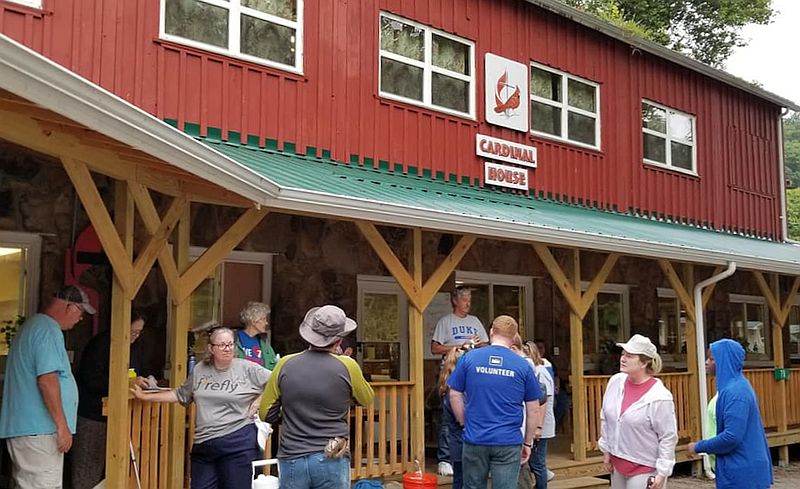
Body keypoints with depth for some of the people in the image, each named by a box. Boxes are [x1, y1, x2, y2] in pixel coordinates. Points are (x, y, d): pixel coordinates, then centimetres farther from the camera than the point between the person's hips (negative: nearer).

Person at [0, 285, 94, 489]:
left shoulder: (33, 325, 19)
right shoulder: (49, 331, -14)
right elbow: (47, 380, -22)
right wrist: (62, 425, -18)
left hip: (23, 427, 10)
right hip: (39, 431, -10)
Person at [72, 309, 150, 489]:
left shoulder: (135, 349, 11)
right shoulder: (100, 344, -12)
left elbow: (137, 374, 22)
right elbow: (93, 381, -20)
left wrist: (145, 381, -1)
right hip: (92, 416, -6)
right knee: (88, 472, -4)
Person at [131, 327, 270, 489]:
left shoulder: (248, 368, -3)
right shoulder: (200, 369, 10)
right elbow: (181, 395, 21)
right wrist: (146, 396, 21)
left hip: (238, 444, -4)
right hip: (204, 445, 4)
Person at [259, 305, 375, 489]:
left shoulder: (285, 365, -3)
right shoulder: (347, 366, -8)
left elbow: (265, 414, 5)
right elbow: (368, 399, 12)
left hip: (292, 460, 2)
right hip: (332, 461, -1)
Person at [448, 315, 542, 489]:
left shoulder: (469, 358, 0)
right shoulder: (523, 365, -1)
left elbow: (455, 395, 4)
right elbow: (533, 410, 3)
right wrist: (528, 442, 12)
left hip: (475, 440, 1)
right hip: (508, 442, -1)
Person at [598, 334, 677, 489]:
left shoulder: (659, 397, -20)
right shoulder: (615, 382, -2)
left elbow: (668, 438, -16)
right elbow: (605, 419, 10)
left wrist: (662, 472, -14)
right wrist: (606, 450, 13)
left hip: (644, 469, -7)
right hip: (618, 464, 7)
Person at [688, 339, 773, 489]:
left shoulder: (734, 392, -20)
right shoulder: (736, 385, 10)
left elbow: (732, 436, -25)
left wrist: (699, 447, -14)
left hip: (742, 472, -9)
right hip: (741, 467, 9)